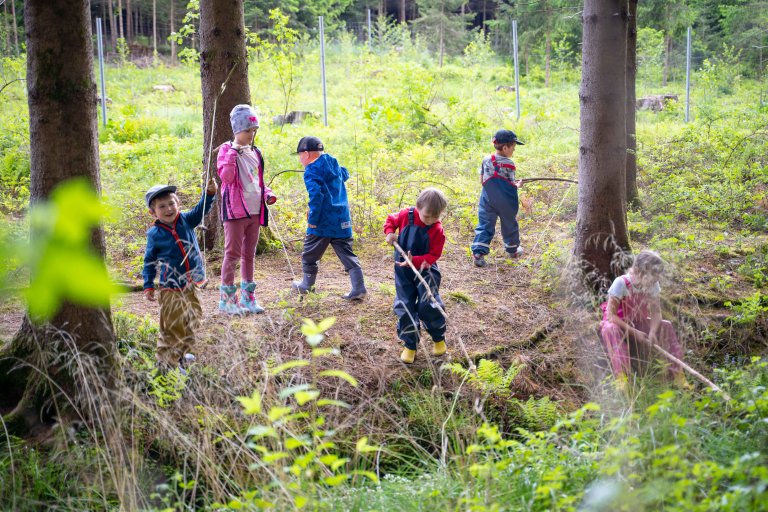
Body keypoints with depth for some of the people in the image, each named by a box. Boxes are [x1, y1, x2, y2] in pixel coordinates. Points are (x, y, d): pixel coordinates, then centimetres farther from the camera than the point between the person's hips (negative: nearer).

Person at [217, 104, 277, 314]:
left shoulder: (255, 153, 15)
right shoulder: (226, 150, -5)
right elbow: (226, 177, -19)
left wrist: (267, 194, 7)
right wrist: (232, 153, -23)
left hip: (254, 211, 7)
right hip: (235, 210, -7)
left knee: (249, 254, 11)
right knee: (232, 253, -6)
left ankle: (247, 298, 18)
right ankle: (226, 299, -2)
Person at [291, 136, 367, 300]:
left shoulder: (311, 172, -13)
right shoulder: (334, 163, 10)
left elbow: (316, 196, -24)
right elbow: (345, 174, 33)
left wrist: (312, 220, -18)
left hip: (323, 222, -6)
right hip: (342, 221, 6)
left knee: (310, 254, 13)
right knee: (347, 254, 7)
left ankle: (307, 285, 28)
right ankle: (359, 288, -2)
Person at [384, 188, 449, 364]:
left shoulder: (437, 230, -16)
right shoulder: (405, 215, -11)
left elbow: (434, 255, -15)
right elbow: (390, 220, 9)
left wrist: (416, 261, -29)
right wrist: (389, 232, -11)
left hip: (425, 269, -2)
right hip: (403, 270, 3)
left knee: (428, 305, -9)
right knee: (404, 307, 2)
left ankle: (439, 339, 17)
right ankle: (409, 345, 14)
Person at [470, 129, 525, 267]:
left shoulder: (486, 160, 1)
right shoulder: (509, 164, -12)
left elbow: (482, 181, 9)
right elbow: (511, 186, -10)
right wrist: (518, 185, 12)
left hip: (488, 200, 3)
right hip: (506, 202, -3)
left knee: (484, 225, 1)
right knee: (509, 224, 17)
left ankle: (478, 253, -14)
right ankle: (512, 249, 35)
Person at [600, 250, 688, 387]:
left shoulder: (653, 285, -11)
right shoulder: (621, 283, -26)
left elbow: (656, 312, -11)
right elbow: (611, 315, -26)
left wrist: (652, 332, -31)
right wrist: (634, 332, -31)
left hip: (638, 323, 5)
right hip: (618, 323, -5)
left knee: (666, 326, -15)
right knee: (611, 329, -38)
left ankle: (677, 373, -13)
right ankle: (621, 376, -45)